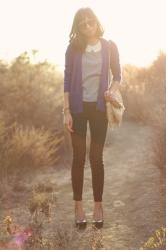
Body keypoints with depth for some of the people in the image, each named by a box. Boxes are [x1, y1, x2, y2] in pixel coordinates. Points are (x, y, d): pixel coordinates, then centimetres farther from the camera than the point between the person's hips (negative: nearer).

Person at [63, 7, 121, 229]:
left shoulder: (109, 47, 1)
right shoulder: (74, 47, -1)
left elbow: (117, 76, 9)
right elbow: (67, 79, -1)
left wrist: (111, 91, -13)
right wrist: (66, 110, -6)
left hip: (99, 108, 0)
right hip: (78, 107, 0)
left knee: (96, 157, 3)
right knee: (79, 157, 3)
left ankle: (98, 205, 13)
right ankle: (78, 205, 11)